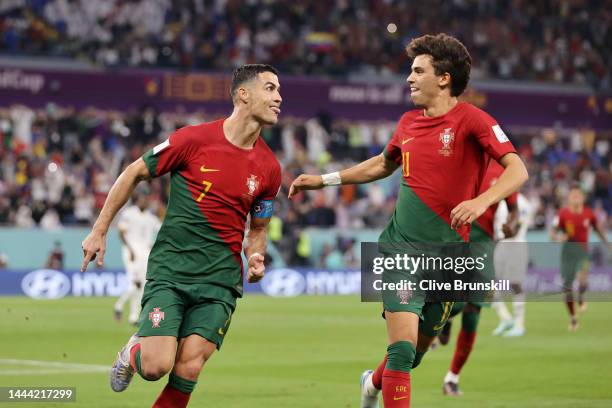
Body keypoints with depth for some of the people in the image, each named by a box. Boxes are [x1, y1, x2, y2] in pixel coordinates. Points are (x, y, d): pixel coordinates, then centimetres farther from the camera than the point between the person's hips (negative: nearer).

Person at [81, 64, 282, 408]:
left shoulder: (269, 168, 5)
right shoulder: (194, 139, -7)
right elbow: (134, 174, 6)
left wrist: (256, 258, -1)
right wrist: (100, 231, 8)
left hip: (220, 278, 3)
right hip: (170, 270, -3)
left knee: (189, 369, -12)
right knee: (156, 367, -14)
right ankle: (136, 350, 23)